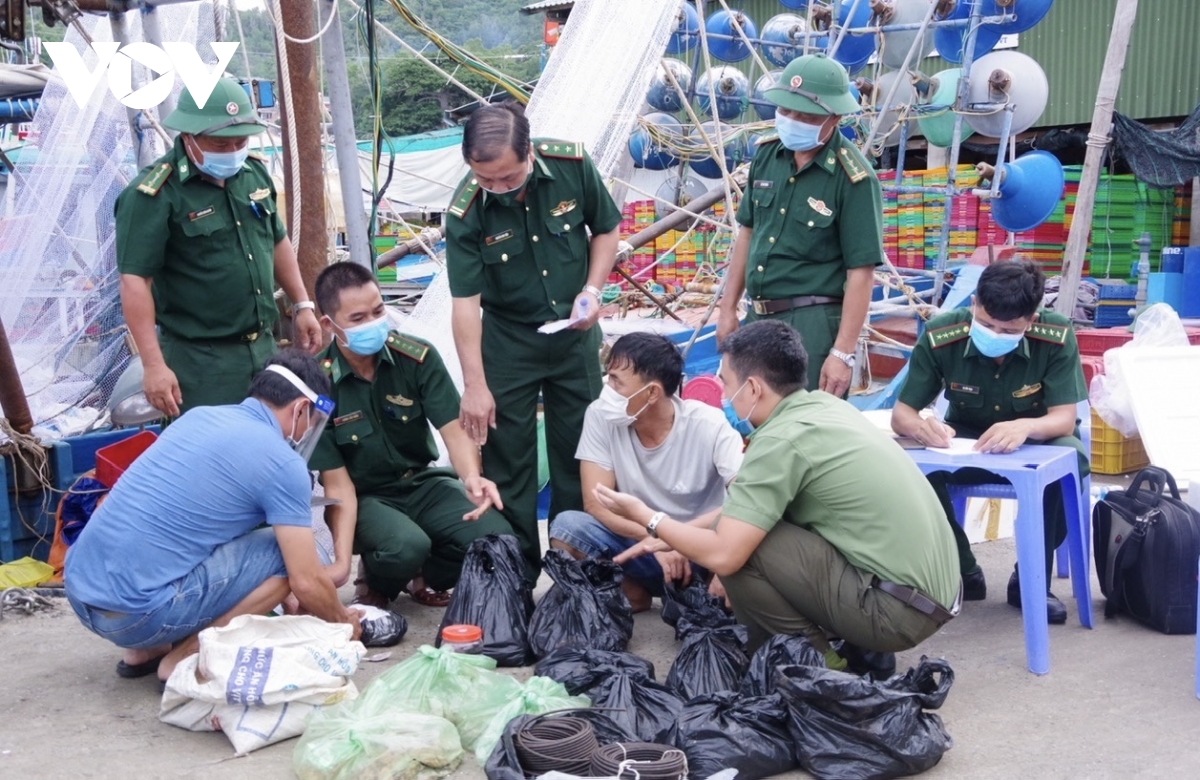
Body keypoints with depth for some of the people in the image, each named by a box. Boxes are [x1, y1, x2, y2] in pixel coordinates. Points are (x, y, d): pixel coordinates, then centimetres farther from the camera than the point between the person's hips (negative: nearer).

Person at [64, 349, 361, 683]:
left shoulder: (199, 415, 15)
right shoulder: (282, 464, -8)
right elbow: (306, 583, -8)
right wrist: (342, 621, 15)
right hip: (136, 611, -8)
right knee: (287, 554, -1)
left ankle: (145, 648, 19)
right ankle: (187, 655, 0)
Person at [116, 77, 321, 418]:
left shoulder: (254, 172, 6)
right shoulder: (154, 195, -16)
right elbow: (135, 280, -19)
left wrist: (302, 305, 16)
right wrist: (154, 365, -23)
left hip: (264, 348, 7)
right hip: (201, 361, -7)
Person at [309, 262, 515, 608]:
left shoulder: (418, 356, -9)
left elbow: (453, 428, -13)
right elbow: (337, 484, -15)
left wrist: (472, 477, -36)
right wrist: (341, 561, -28)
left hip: (424, 483, 3)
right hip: (365, 497, -3)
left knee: (495, 536, -22)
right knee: (406, 547, -35)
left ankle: (425, 579, 11)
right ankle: (375, 585, 4)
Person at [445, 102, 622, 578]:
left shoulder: (573, 166, -18)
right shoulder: (465, 212, -22)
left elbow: (606, 229, 0)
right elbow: (465, 300, -21)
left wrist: (592, 290, -14)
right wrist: (475, 385, -23)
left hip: (574, 330, 2)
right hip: (508, 338, -2)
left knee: (578, 450, 11)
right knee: (506, 457, 2)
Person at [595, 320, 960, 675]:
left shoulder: (782, 439, -18)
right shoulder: (824, 406, 8)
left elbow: (722, 555, -18)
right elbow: (750, 502, 20)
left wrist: (647, 518, -2)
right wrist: (670, 533, 19)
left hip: (896, 608, -9)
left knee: (738, 547, -11)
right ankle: (863, 651, 17)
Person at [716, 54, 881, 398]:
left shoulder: (853, 178, -15)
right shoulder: (767, 155, 4)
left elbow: (861, 272, -15)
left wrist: (843, 353, -18)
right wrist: (728, 307, 13)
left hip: (813, 324, -6)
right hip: (758, 317, 7)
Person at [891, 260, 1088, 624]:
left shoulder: (1056, 335, -25)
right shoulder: (939, 335, -24)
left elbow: (1064, 418, -26)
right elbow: (901, 413, -17)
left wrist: (1025, 427, -49)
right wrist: (920, 426, -43)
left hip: (1036, 442, 0)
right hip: (964, 445, 1)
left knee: (1072, 457, -34)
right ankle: (962, 573, -6)